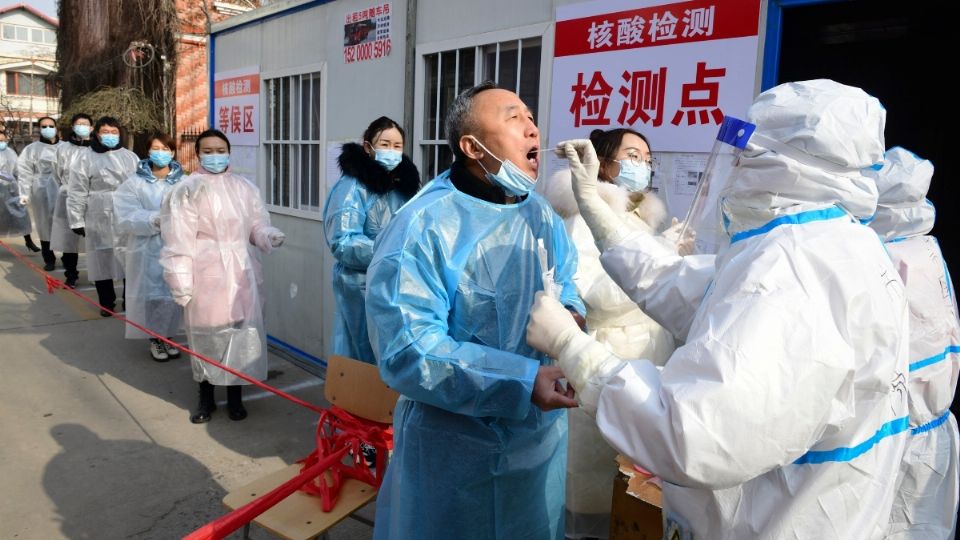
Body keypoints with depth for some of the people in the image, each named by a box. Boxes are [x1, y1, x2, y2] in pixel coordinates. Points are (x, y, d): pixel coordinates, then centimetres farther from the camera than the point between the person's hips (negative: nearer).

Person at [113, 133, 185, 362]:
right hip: (148, 251, -1)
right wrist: (155, 219, -23)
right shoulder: (134, 184, -1)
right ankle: (155, 339, 22)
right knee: (152, 293, 5)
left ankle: (168, 337, 27)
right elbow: (127, 217, -9)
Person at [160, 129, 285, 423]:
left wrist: (269, 236, -14)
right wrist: (181, 284, -10)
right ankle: (206, 398, 26)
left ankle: (235, 396, 24)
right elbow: (178, 241, -6)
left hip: (241, 274, 3)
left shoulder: (245, 187, 6)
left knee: (242, 332, 8)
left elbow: (257, 224, 10)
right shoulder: (186, 190, -4)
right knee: (205, 335, 8)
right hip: (205, 275, -3)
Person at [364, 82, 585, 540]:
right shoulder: (423, 227, -22)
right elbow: (406, 348, -28)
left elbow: (565, 283, 15)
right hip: (456, 450, -6)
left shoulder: (541, 215, 2)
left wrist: (569, 314, -11)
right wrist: (523, 382, -34)